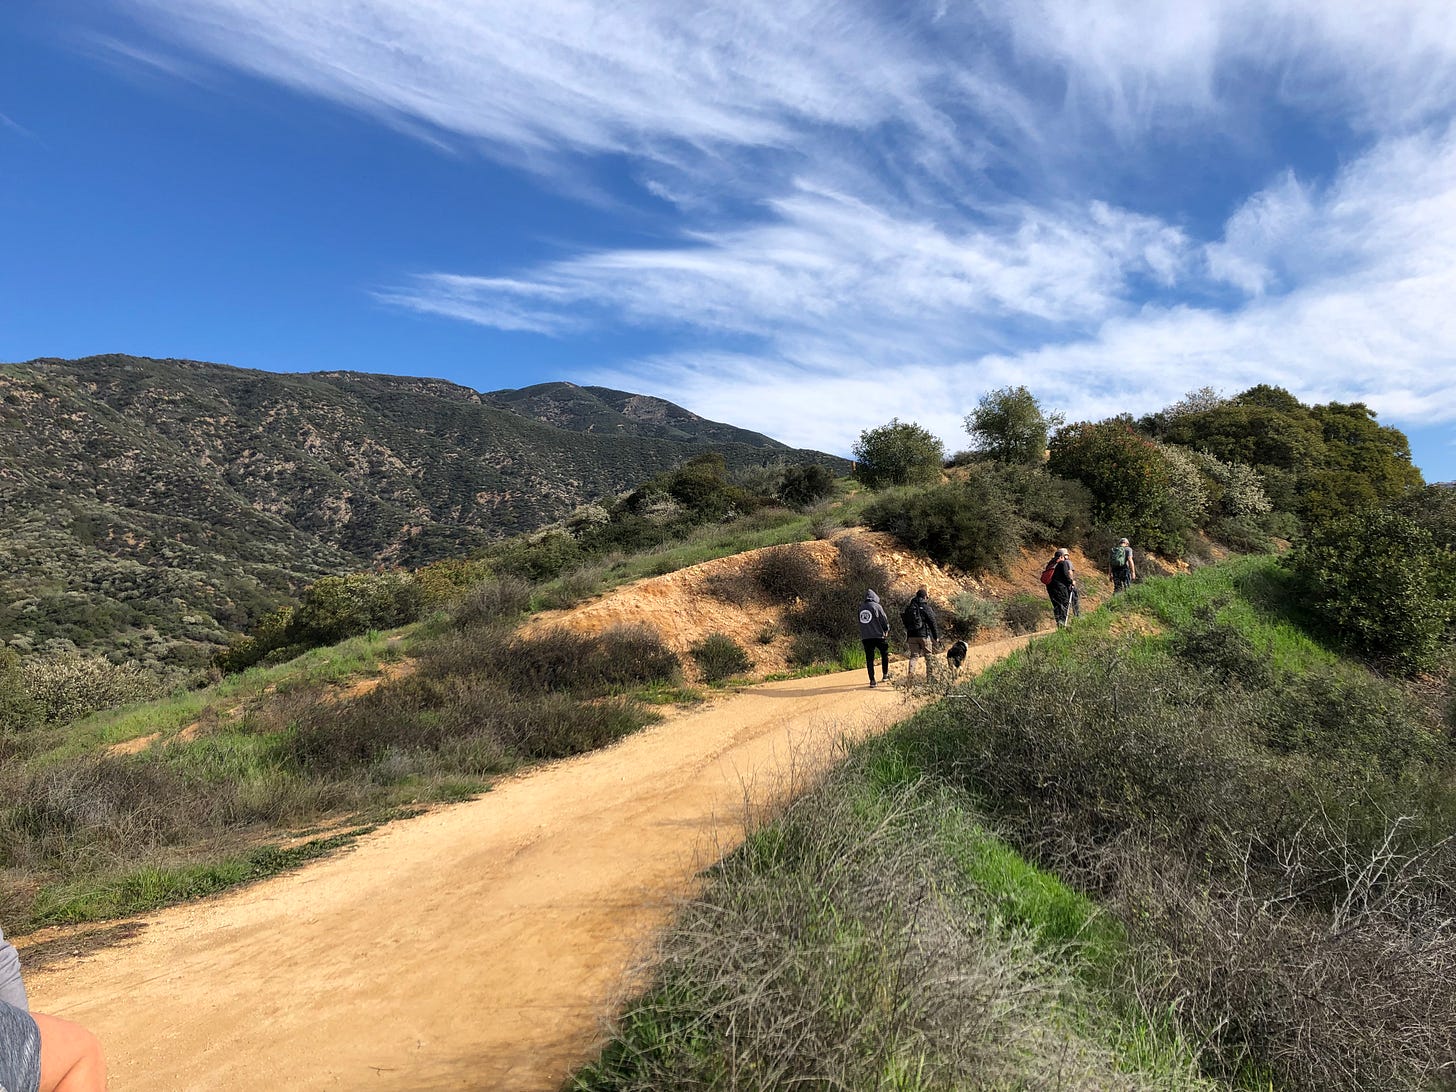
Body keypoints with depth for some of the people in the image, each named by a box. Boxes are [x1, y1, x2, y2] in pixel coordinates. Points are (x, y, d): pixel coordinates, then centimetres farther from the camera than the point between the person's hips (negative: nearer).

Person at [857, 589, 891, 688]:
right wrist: (886, 630, 13)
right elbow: (884, 620, -4)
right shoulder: (876, 606, -6)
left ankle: (872, 680, 1)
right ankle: (885, 674, 23)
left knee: (869, 658, 4)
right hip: (878, 635, -3)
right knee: (885, 654, 19)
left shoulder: (861, 608, 9)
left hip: (865, 637, 3)